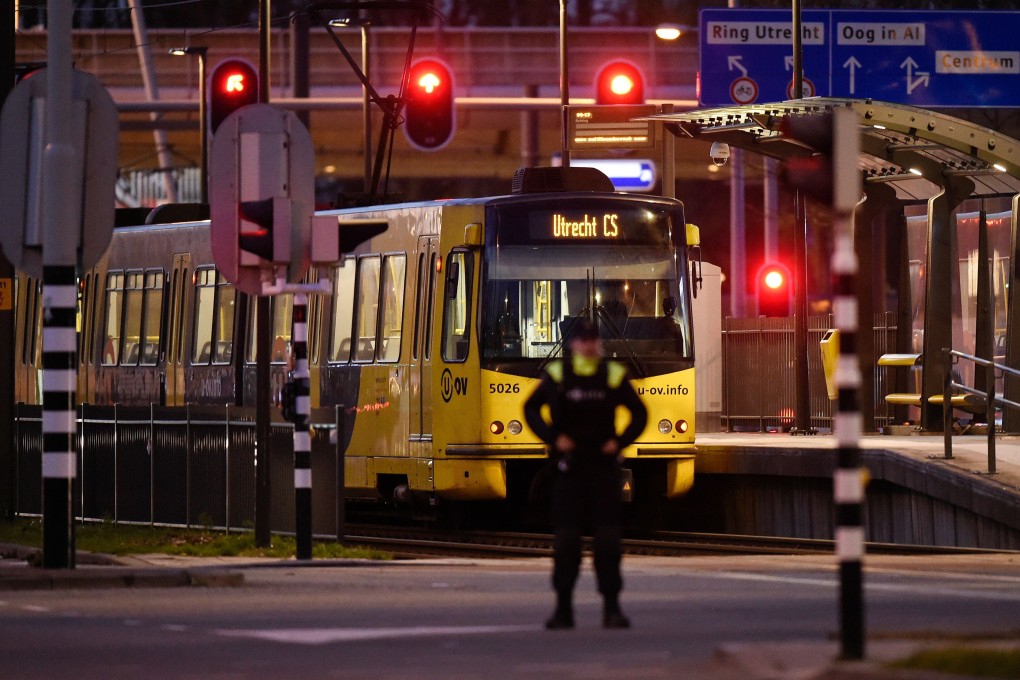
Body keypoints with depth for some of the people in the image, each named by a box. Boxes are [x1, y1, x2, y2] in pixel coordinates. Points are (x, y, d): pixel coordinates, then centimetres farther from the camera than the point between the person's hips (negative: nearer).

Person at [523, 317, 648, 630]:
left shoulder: (614, 375, 4)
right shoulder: (557, 375, 1)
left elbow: (639, 413, 13)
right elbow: (531, 408, 9)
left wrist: (620, 441, -1)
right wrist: (553, 438, -4)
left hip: (604, 466, 1)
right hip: (569, 467, -1)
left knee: (608, 539, -1)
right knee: (566, 540, 0)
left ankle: (612, 608, 3)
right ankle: (563, 609, 5)